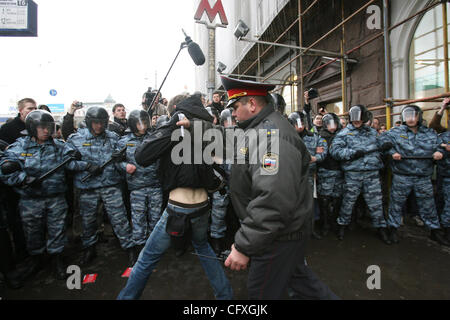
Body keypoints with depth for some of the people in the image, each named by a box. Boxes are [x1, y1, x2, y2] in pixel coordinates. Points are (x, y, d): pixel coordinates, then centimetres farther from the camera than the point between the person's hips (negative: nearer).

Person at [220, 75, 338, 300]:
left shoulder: (270, 133, -28)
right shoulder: (266, 127, 8)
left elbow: (273, 201, -36)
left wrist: (244, 246, -30)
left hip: (280, 236, -9)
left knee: (262, 291, 11)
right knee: (295, 272, 28)